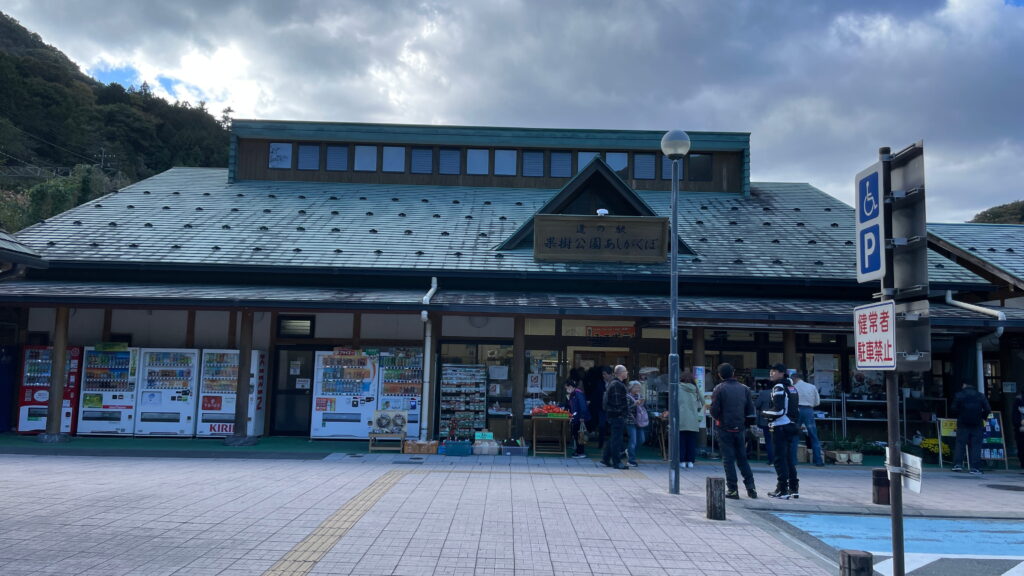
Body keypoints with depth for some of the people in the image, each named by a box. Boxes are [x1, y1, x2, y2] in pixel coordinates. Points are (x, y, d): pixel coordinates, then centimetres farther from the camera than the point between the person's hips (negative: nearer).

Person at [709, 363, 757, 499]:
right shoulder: (744, 389, 3)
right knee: (742, 458, 15)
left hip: (725, 429, -4)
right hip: (740, 428, 4)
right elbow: (750, 410, 3)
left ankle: (732, 489, 2)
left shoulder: (719, 389, -9)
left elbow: (714, 411, -12)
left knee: (728, 459, 2)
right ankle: (750, 488, 12)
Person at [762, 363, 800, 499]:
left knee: (780, 459, -3)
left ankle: (782, 490, -2)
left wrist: (766, 414, -4)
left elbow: (778, 410, -20)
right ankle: (794, 488, 19)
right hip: (793, 426, 8)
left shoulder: (779, 388, -13)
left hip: (781, 428, -8)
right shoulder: (792, 388, 15)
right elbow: (796, 409, 20)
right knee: (790, 459, 15)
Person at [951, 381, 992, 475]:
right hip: (977, 425, 1)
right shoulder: (981, 396, 6)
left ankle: (958, 464, -6)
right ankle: (975, 468, -2)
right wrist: (982, 418, 14)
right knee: (976, 445, 2)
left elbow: (953, 409, -3)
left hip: (963, 424, -1)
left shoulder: (959, 395, 0)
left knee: (960, 443, 4)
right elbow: (988, 409, 1)